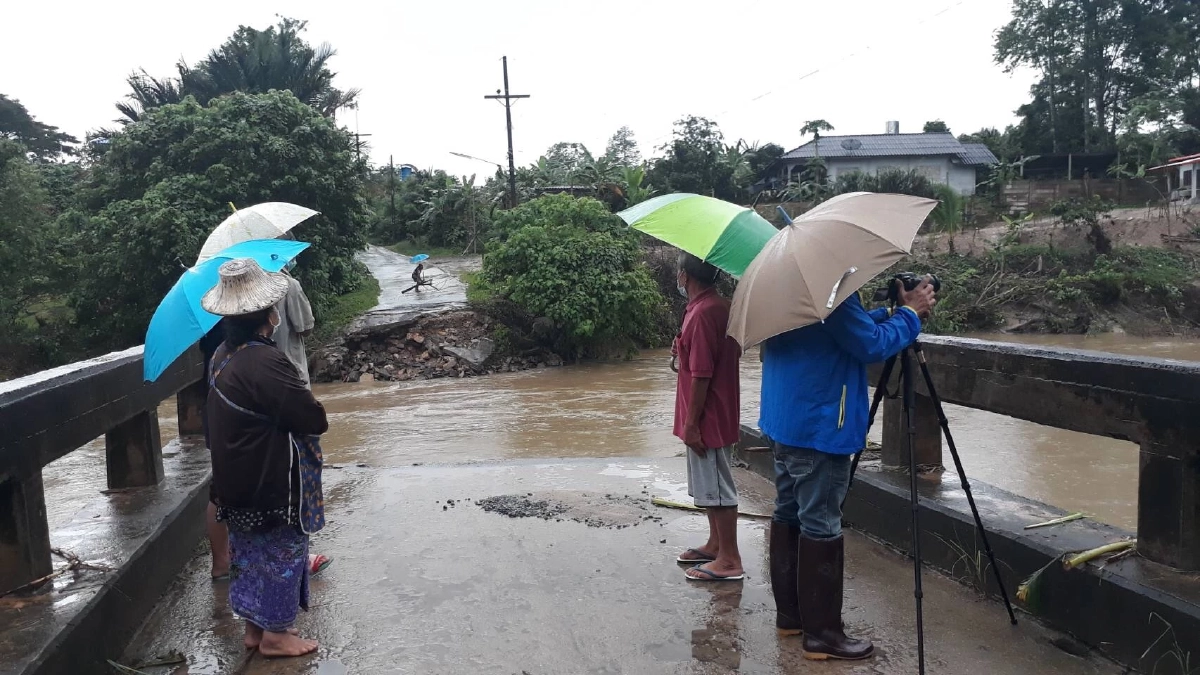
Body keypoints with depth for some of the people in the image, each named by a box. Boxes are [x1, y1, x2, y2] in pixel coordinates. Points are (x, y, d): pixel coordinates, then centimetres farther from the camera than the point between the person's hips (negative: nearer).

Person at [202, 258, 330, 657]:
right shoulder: (265, 363, -27)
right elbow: (315, 421, -25)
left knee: (250, 550, 20)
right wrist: (307, 410, -4)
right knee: (281, 551, 7)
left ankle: (254, 626, 33)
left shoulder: (222, 356, 2)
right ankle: (275, 634, 20)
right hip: (272, 482, -9)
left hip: (237, 479, 9)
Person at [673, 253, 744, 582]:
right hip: (717, 416, 10)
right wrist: (684, 351, 10)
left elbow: (701, 375, -23)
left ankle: (729, 560, 8)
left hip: (707, 419, -10)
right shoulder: (721, 306, 10)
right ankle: (716, 545, 32)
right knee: (710, 486, 20)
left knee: (716, 488, -1)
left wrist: (691, 423, -19)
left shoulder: (702, 313, -21)